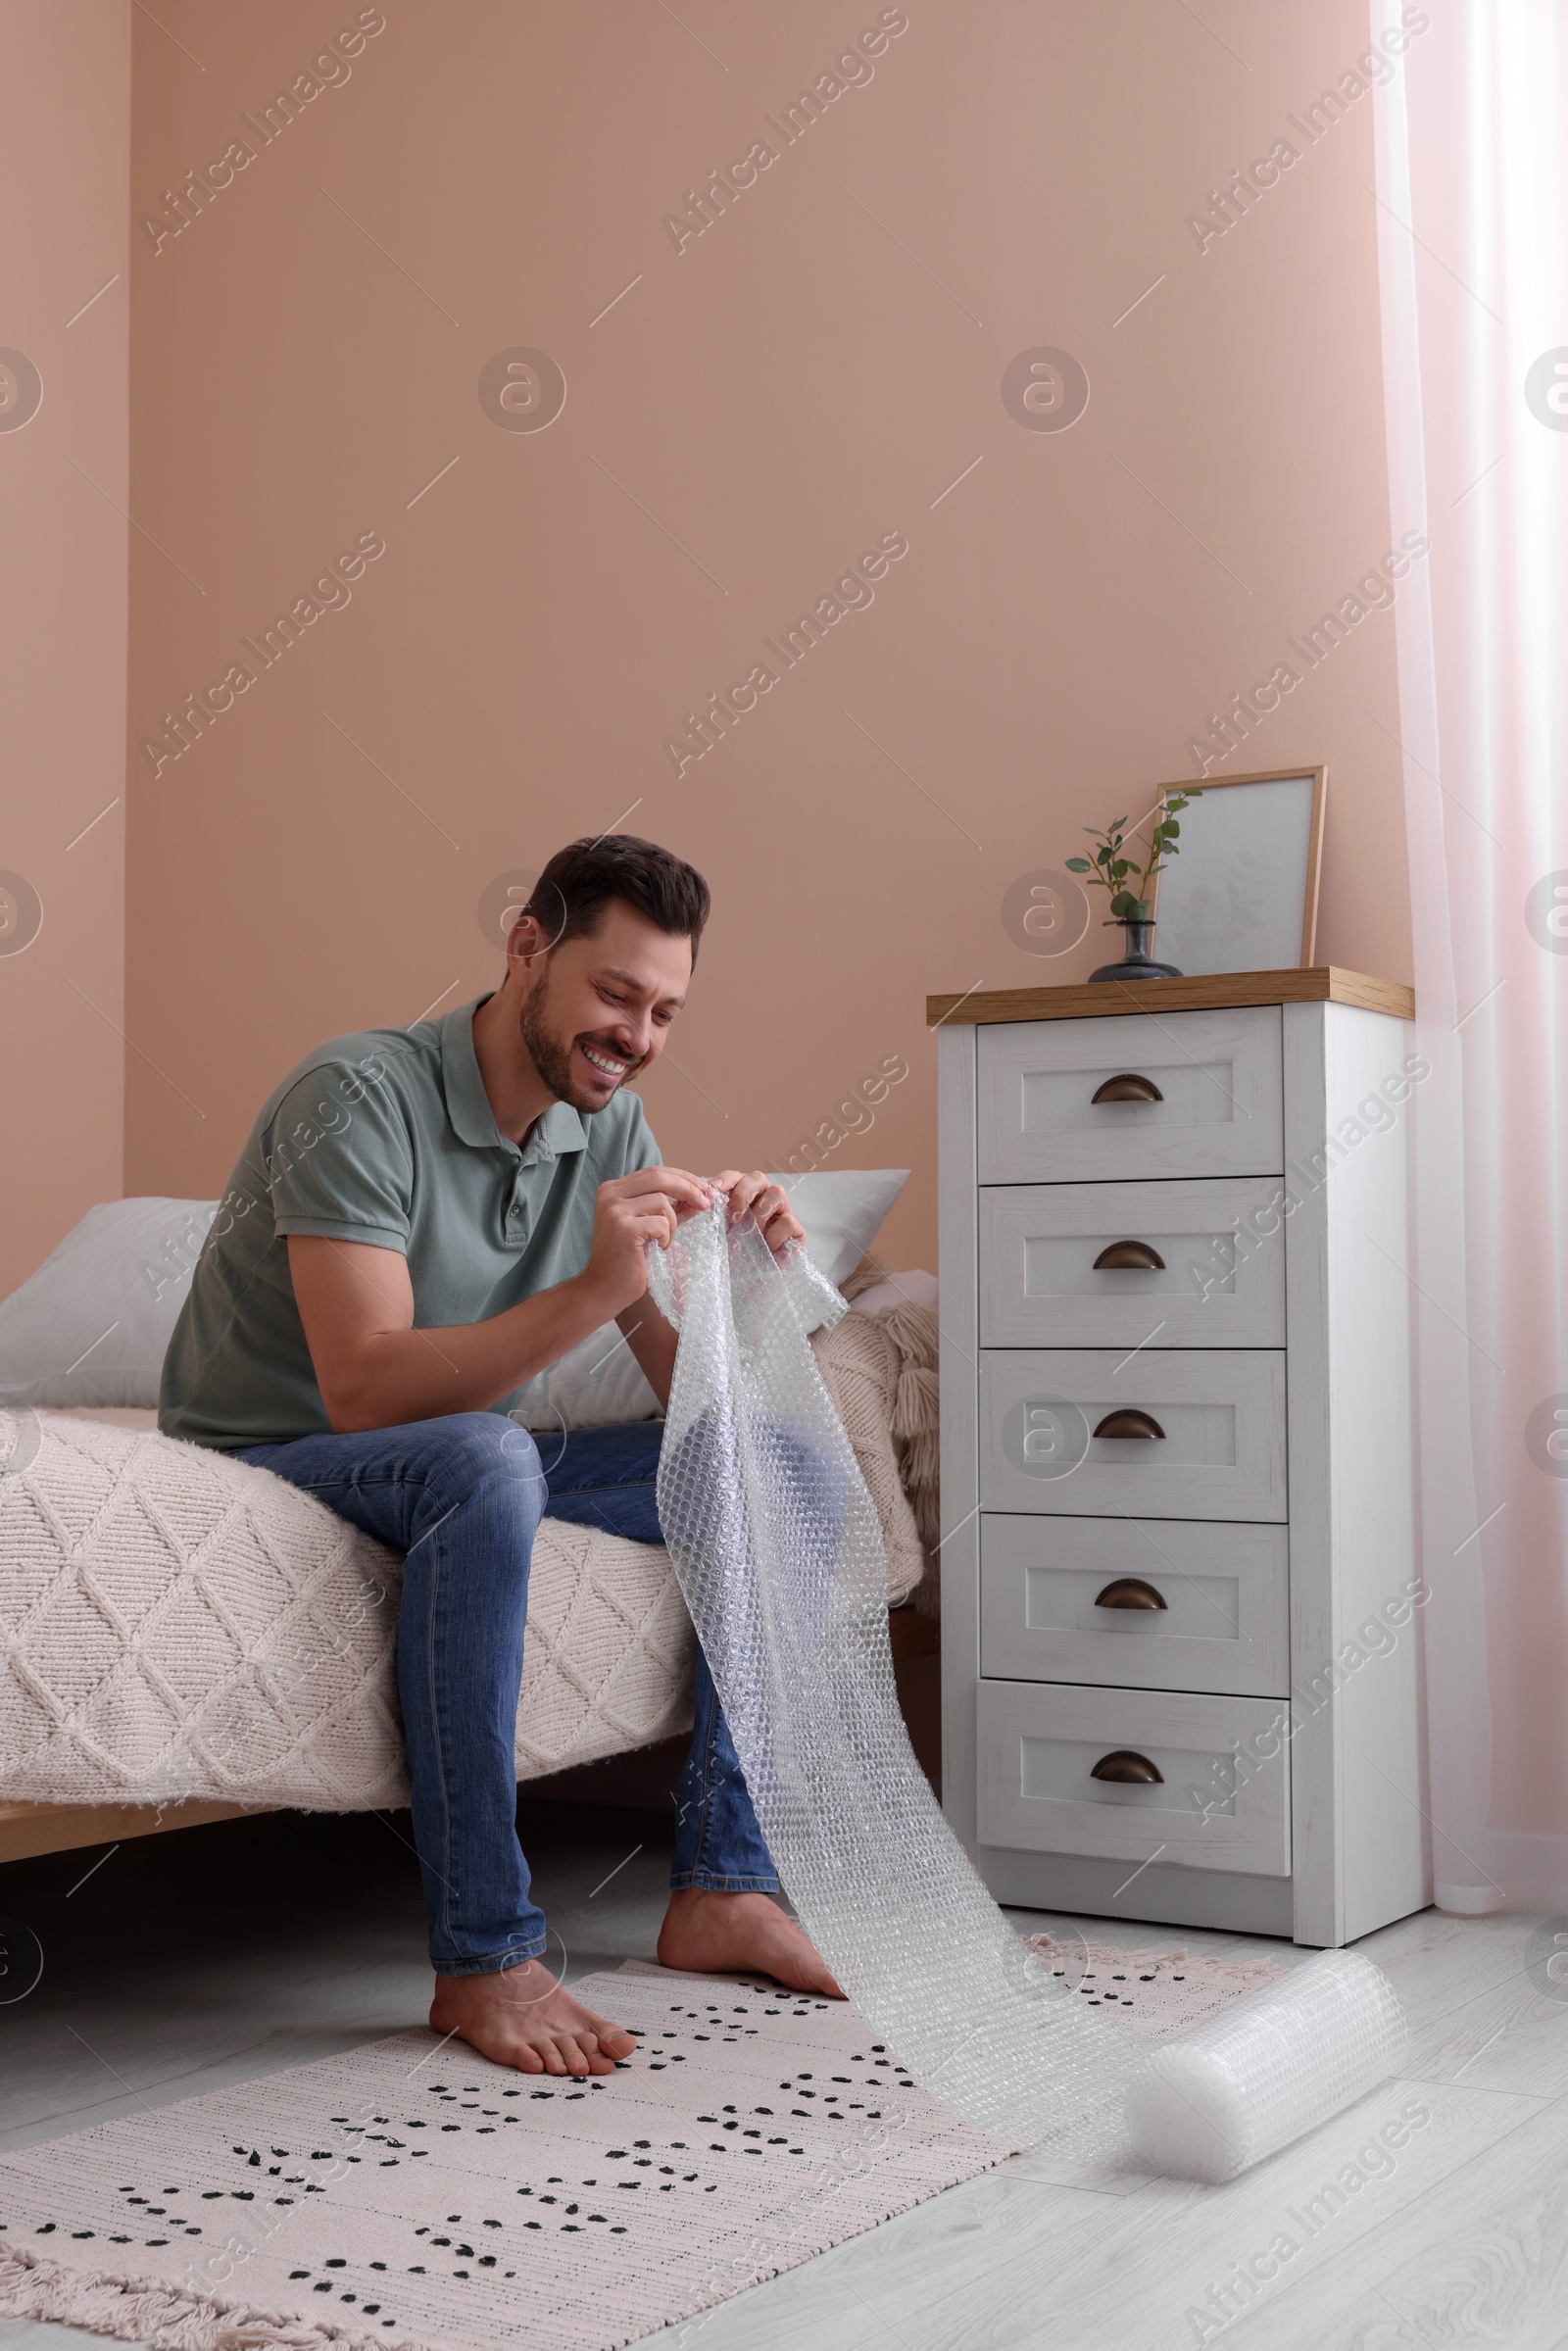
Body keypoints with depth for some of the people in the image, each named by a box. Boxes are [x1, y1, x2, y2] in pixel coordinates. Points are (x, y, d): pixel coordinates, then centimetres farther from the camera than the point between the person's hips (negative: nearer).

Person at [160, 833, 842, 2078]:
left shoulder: (610, 1124, 0)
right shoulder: (361, 1095, -21)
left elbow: (693, 1390, 0)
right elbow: (366, 1389, -31)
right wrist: (593, 1289, -39)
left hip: (464, 1464, 7)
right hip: (271, 1456, -7)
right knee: (485, 1459, -39)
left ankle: (723, 1887, -7)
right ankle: (485, 1957, -32)